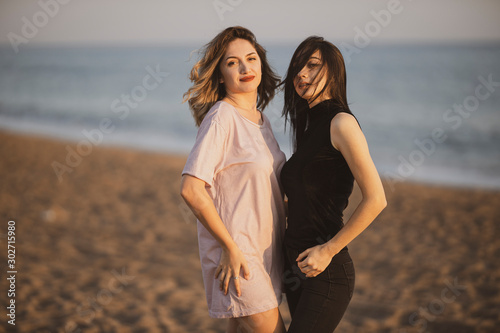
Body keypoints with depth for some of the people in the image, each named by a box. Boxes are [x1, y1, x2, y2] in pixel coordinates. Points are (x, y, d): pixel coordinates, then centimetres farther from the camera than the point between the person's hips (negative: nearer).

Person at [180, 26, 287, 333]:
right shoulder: (221, 118, -15)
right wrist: (231, 248, -19)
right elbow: (191, 189, -22)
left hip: (264, 248, 8)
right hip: (236, 253, -8)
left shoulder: (261, 119, 10)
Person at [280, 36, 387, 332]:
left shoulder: (341, 122, -12)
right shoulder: (310, 126, 12)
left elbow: (376, 200, -18)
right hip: (296, 266, 8)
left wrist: (328, 250, -16)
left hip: (326, 273, -8)